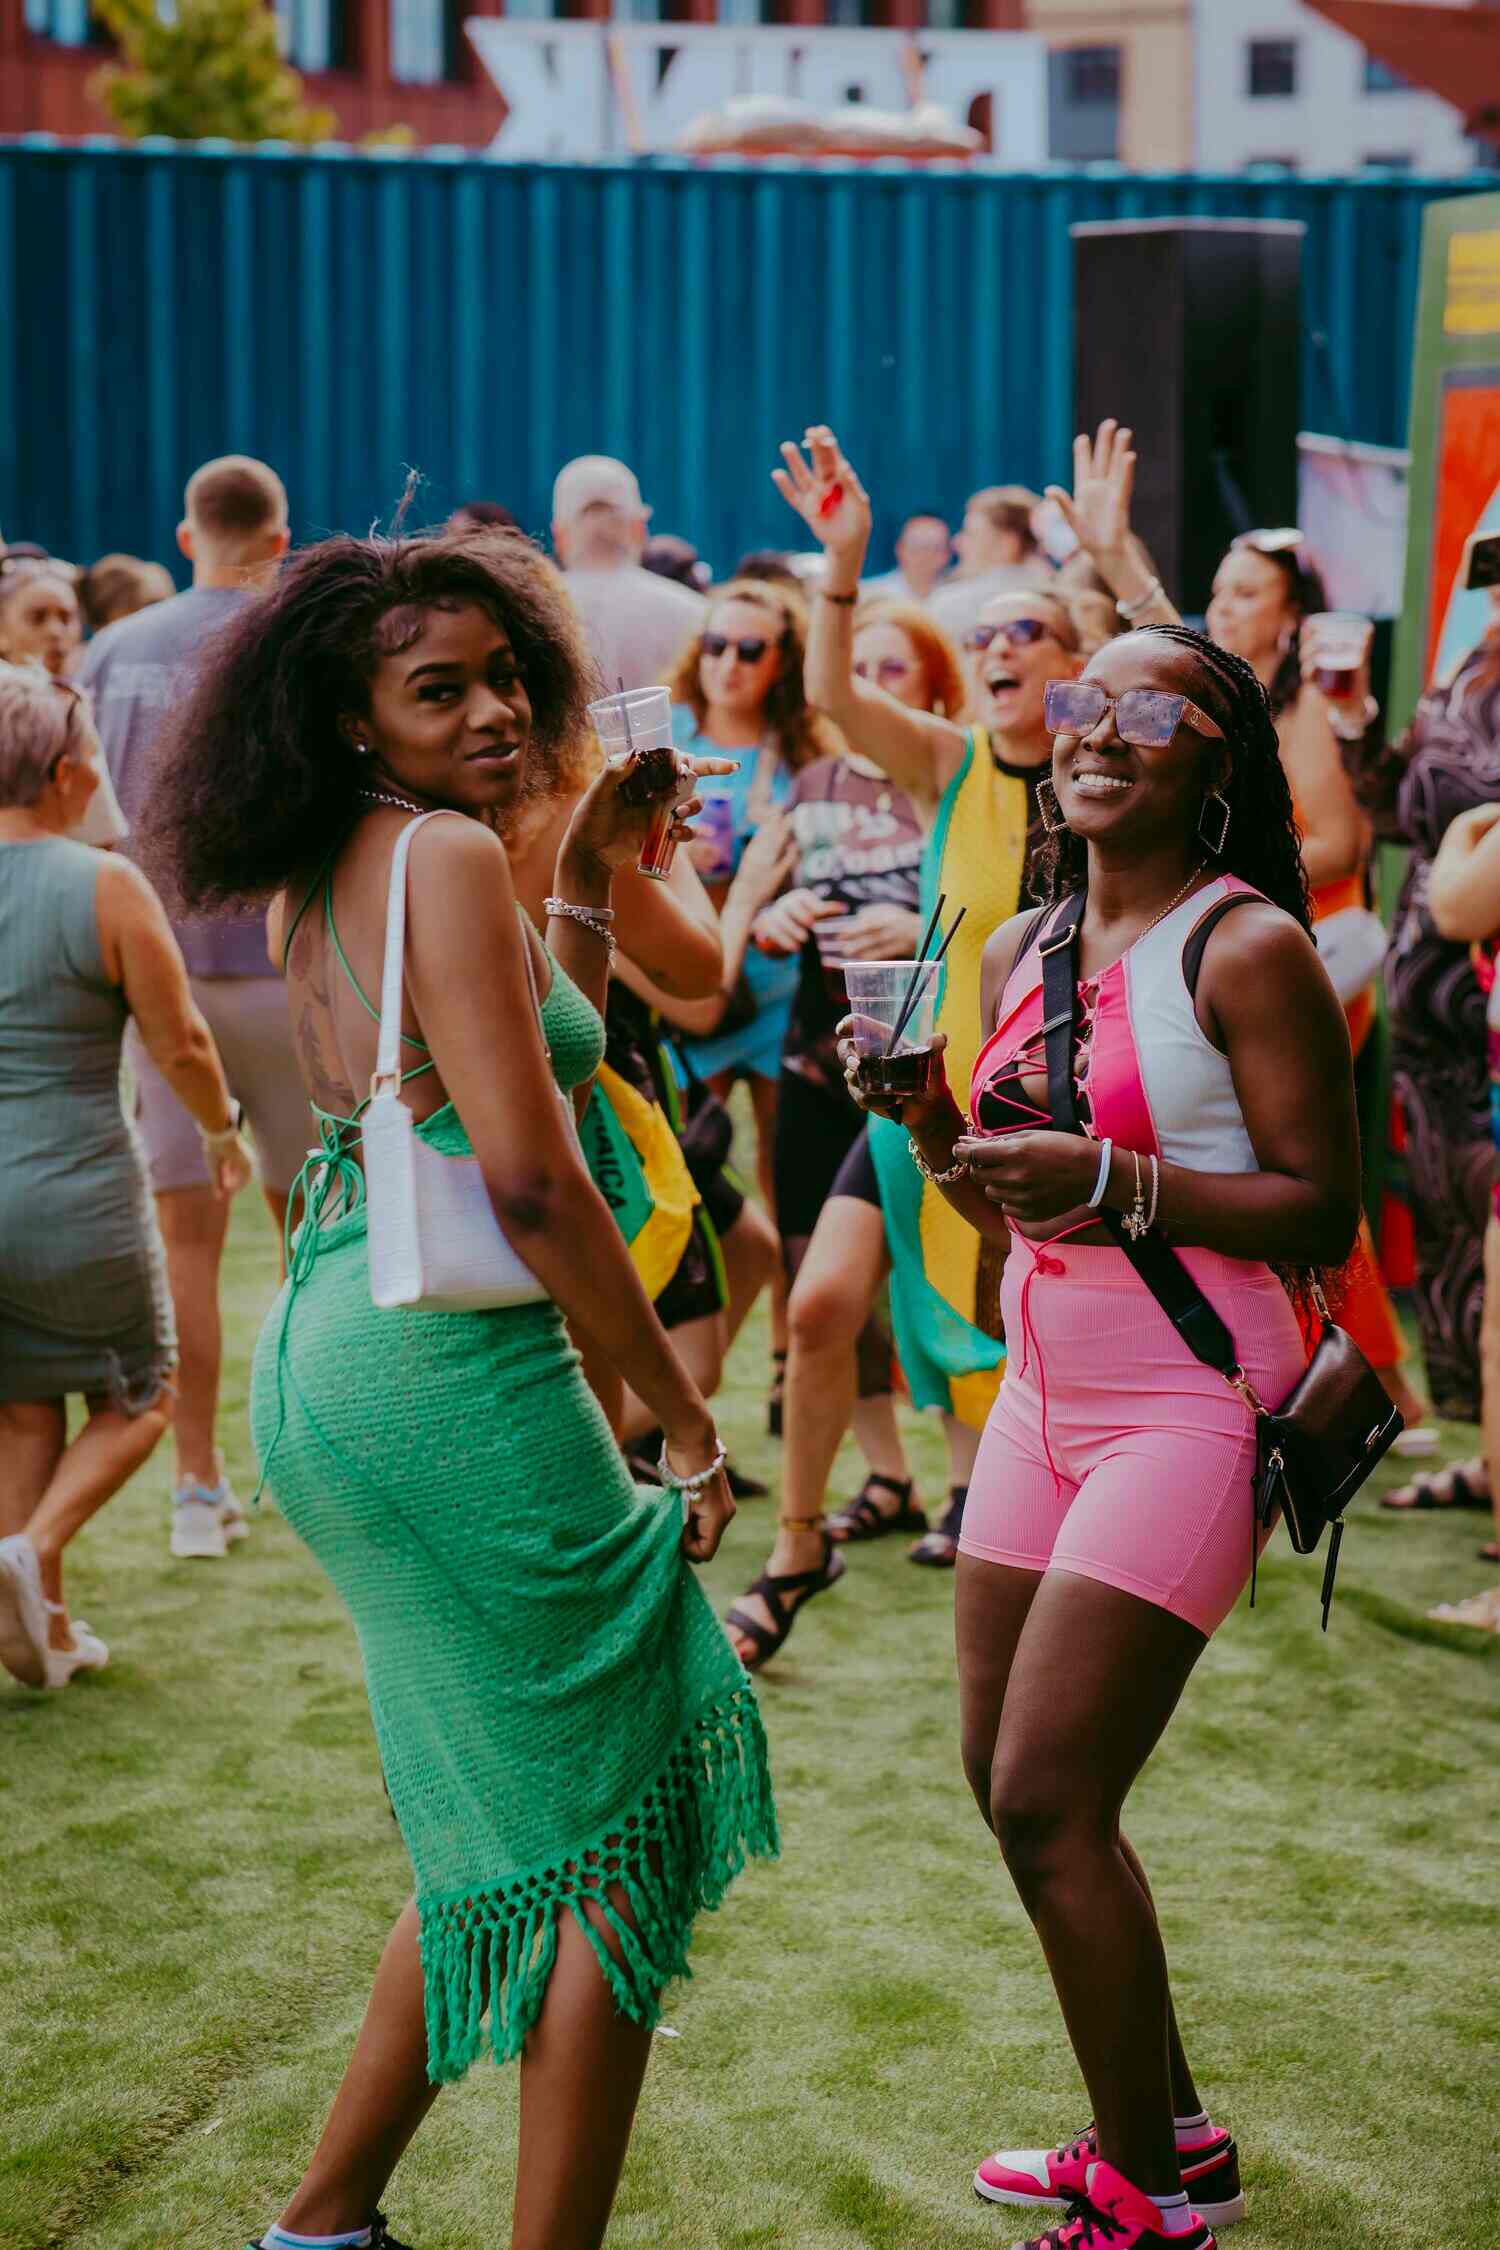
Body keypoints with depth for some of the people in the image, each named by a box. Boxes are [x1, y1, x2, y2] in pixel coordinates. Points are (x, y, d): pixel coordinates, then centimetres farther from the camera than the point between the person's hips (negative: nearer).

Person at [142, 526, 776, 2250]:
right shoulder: (445, 854, -12)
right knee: (610, 1834, 0)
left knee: (504, 1830, 21)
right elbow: (531, 1182, -19)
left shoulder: (321, 879, 15)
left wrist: (589, 875, 21)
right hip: (448, 1366, -10)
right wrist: (684, 1413, -13)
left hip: (324, 1359, 10)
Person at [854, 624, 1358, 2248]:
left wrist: (1112, 1177, -25)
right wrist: (927, 1114, -1)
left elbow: (1322, 1212, -16)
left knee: (1050, 1801, -9)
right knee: (1005, 1778, 12)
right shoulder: (1023, 951, 10)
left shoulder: (1248, 948, -12)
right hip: (1045, 1391, 8)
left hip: (1188, 1409, -8)